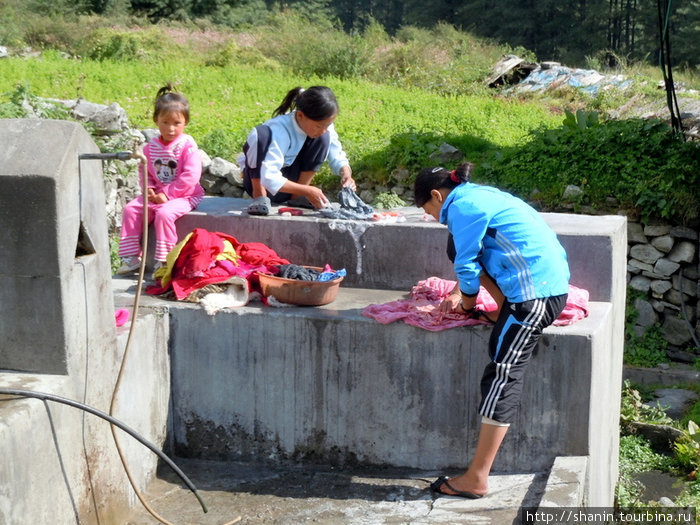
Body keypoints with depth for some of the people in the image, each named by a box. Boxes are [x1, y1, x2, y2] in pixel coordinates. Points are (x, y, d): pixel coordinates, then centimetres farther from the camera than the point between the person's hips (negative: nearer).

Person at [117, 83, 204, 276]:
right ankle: (131, 257, -1)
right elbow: (145, 172, 15)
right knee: (131, 209, -8)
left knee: (164, 213, -32)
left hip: (184, 195, -7)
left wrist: (166, 194, -20)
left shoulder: (188, 145, -13)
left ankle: (163, 260, -20)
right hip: (158, 194, 7)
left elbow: (190, 176, -20)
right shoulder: (151, 146, 5)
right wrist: (148, 190, -6)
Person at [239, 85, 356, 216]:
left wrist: (346, 174, -27)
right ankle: (260, 196, -20)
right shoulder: (279, 130, -32)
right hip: (260, 180, -5)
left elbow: (337, 157, -5)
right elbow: (269, 178, -40)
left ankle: (297, 197, -6)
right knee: (261, 134, -34)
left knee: (323, 138, -16)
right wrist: (306, 191, -42)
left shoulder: (323, 125, -13)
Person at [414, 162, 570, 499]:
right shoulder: (477, 196, 21)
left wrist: (467, 301, 9)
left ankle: (476, 479, -8)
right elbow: (466, 257, 32)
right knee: (457, 245, 18)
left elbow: (467, 266, -7)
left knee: (502, 374, -10)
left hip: (537, 293, -10)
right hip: (551, 280, 10)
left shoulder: (461, 206, -9)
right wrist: (458, 294, 27)